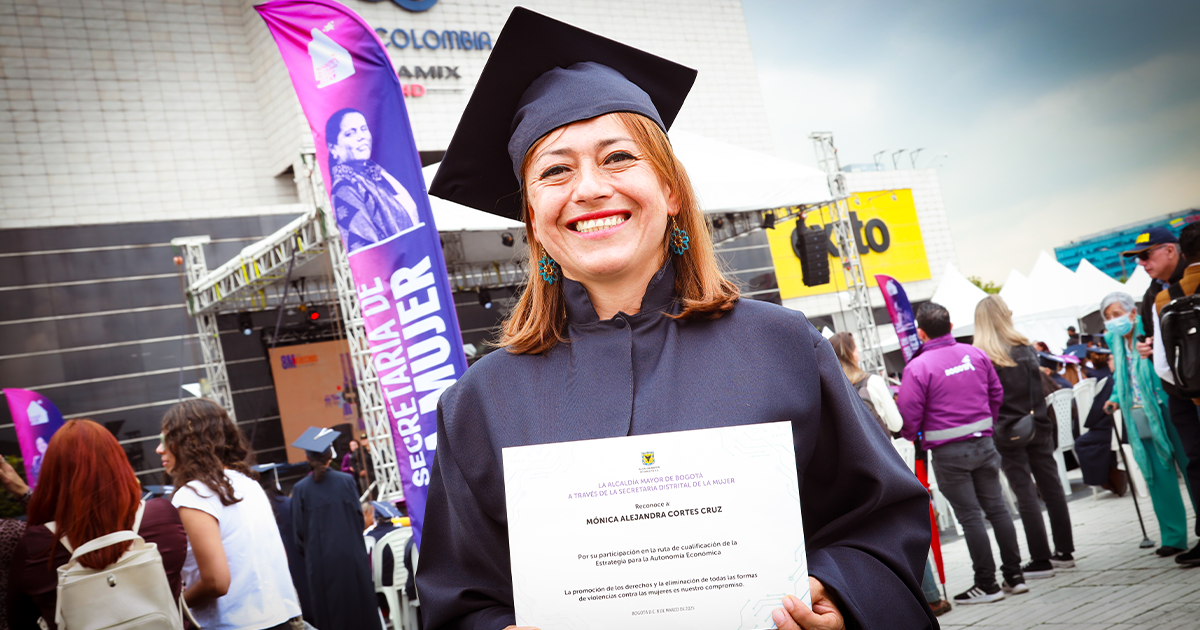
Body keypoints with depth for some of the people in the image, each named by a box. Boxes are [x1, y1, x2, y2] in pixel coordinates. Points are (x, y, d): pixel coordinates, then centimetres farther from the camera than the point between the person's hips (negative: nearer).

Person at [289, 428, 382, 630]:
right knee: (358, 601, 10)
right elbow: (358, 516, 1)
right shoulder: (346, 481, -5)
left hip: (320, 561, 0)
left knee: (329, 609, 6)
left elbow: (300, 530, -1)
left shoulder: (300, 489, -6)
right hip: (350, 555, 0)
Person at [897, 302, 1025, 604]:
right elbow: (996, 394, 13)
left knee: (970, 516, 0)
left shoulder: (917, 367, -15)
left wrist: (914, 437, 10)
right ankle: (1014, 575, 19)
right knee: (996, 507, 13)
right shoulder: (975, 355, 4)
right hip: (983, 443, 5)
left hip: (949, 452, -5)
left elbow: (909, 414, -12)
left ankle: (987, 584, 7)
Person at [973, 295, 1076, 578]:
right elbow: (1042, 390, 9)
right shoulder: (1026, 348, 3)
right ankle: (1065, 551, 19)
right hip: (1037, 427, 4)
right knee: (1051, 487, 11)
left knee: (1025, 493, -2)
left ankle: (1041, 560, 0)